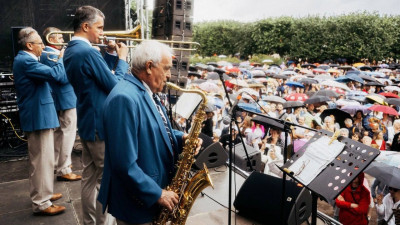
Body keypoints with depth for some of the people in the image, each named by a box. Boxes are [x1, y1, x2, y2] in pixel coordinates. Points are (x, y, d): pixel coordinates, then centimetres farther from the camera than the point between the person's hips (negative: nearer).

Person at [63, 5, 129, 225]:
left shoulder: (70, 51, 10)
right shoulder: (88, 52, -21)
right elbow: (115, 85, -17)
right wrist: (122, 59, -5)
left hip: (86, 122, 10)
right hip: (100, 124, -10)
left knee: (90, 176, 17)